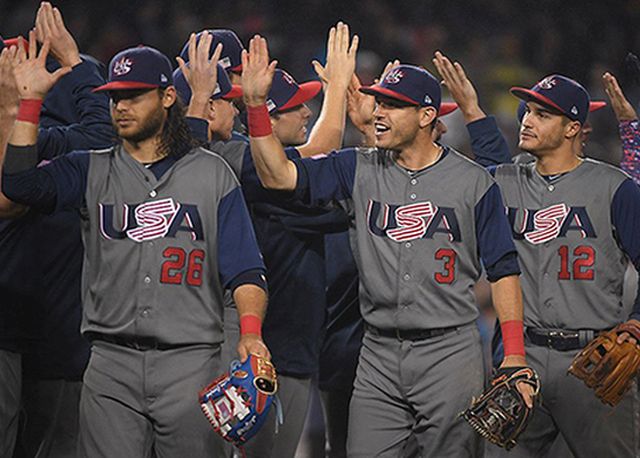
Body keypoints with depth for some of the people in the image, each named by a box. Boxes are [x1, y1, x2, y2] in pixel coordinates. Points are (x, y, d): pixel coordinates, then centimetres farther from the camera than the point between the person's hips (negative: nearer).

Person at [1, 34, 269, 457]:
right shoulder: (91, 172, 14)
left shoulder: (212, 173, 9)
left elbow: (245, 269, 3)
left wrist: (251, 332, -14)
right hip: (111, 365, 1)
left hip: (190, 363, -1)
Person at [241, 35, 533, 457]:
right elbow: (279, 175, 0)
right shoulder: (360, 170, 8)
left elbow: (503, 269, 1)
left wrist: (514, 356, -7)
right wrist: (256, 104, -11)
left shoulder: (473, 182, 0)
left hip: (450, 354, -3)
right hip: (379, 355, 3)